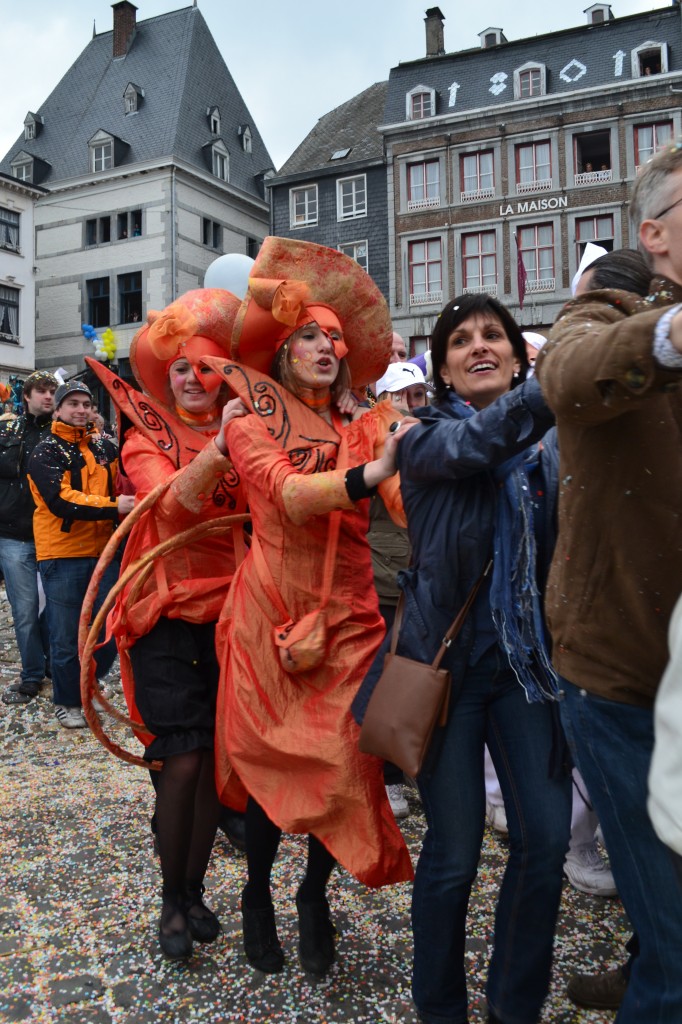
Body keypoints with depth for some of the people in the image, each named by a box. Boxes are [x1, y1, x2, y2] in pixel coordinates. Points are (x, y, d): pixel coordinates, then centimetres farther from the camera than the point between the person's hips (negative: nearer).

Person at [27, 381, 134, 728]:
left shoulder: (105, 447, 10)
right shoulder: (45, 453, -5)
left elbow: (123, 486, 21)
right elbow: (61, 501, -19)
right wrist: (112, 507, -27)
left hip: (103, 551, 5)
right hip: (62, 555, -5)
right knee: (66, 635, 3)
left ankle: (83, 685, 30)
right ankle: (67, 702, 22)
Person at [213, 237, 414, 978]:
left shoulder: (364, 429, 7)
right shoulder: (252, 420, -1)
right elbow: (288, 493, -20)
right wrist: (368, 474, -36)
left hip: (347, 617, 2)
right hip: (270, 611, -2)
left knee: (342, 762, 2)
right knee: (270, 759, 6)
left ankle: (314, 898, 28)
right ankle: (257, 896, 31)